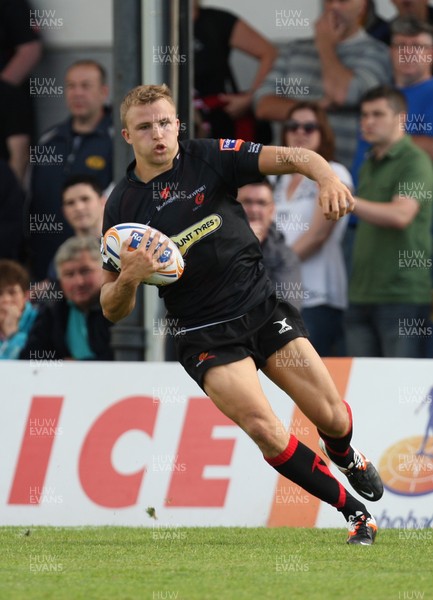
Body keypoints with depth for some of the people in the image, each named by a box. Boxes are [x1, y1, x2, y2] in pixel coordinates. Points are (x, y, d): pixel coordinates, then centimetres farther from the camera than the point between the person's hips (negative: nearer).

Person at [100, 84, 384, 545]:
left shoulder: (211, 158, -4)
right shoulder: (122, 206, -3)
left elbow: (291, 157, -16)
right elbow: (113, 310, 1)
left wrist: (326, 177, -38)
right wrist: (129, 279, -22)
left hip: (263, 307, 1)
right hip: (207, 336, -1)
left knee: (333, 418, 0)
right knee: (265, 429, -21)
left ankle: (345, 457, 40)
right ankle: (354, 512, -3)